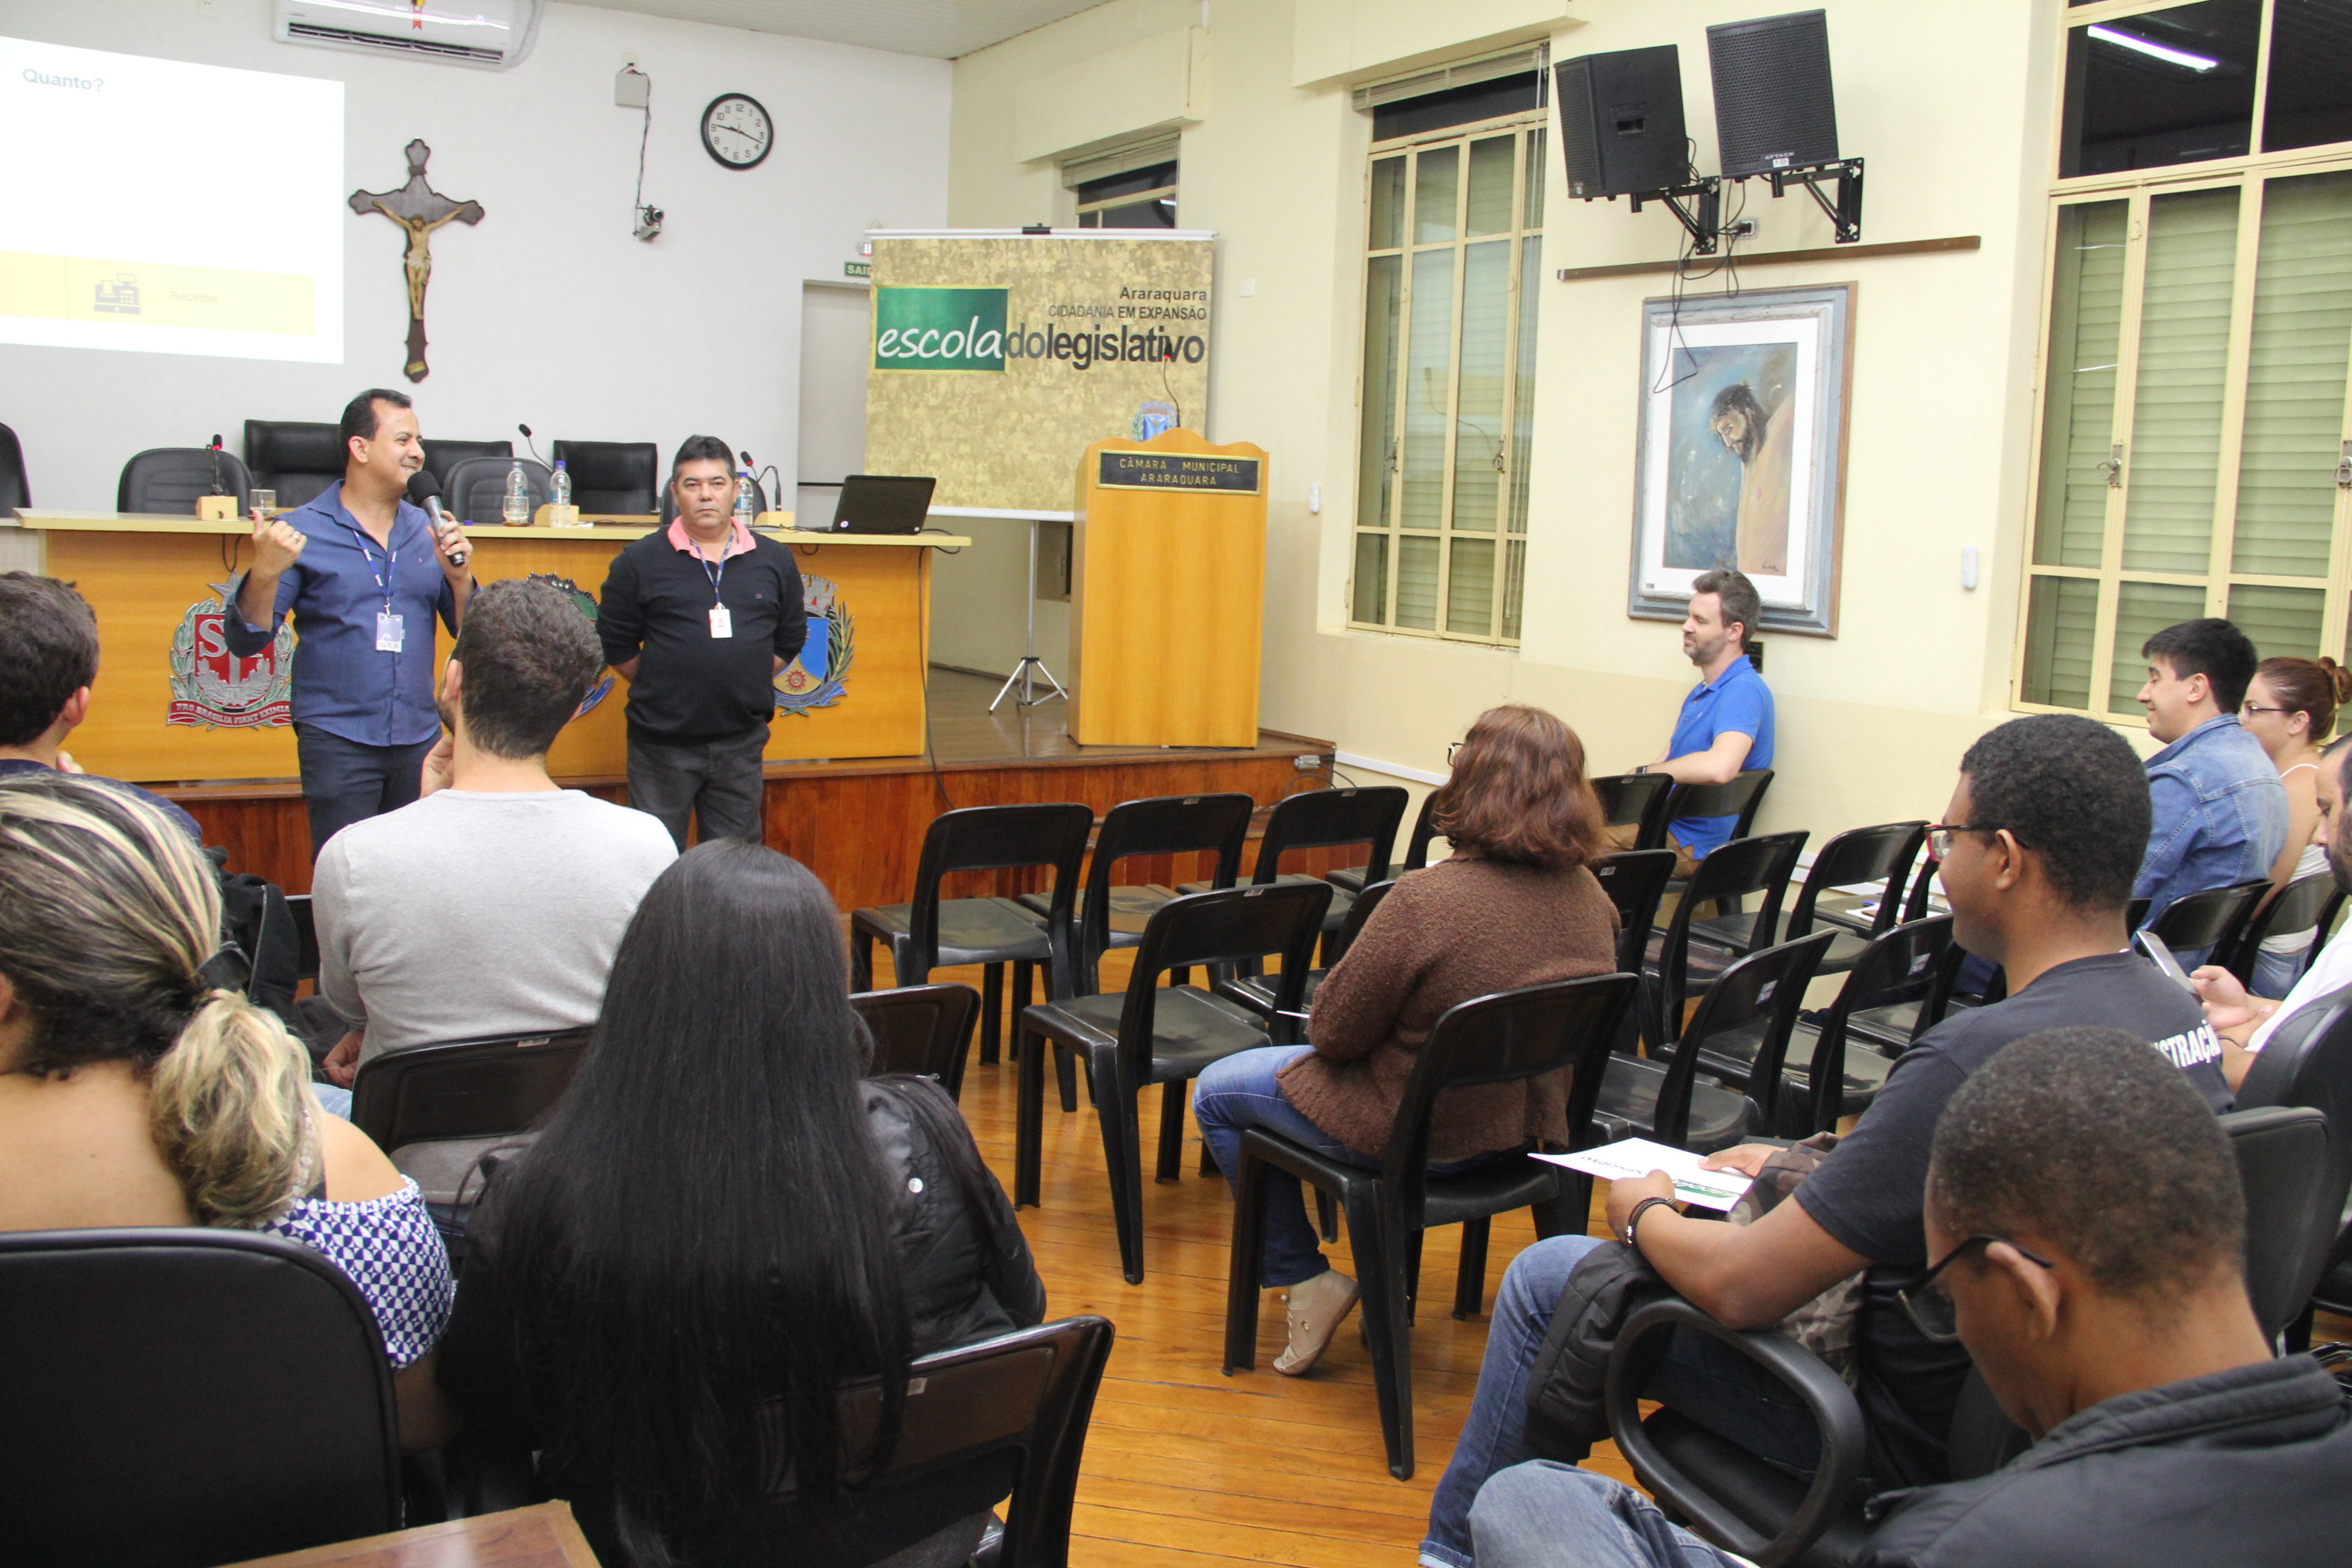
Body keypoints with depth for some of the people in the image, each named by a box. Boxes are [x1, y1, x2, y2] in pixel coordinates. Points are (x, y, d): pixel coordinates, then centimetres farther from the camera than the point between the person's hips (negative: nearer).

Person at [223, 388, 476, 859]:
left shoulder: (428, 530, 11)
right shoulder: (302, 532, -1)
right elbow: (245, 642, -4)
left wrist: (457, 574, -7)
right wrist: (265, 571, -20)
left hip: (419, 737, 4)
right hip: (338, 740, -4)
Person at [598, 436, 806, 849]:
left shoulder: (774, 560, 6)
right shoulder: (639, 562, -1)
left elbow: (790, 640, 13)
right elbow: (615, 645, 2)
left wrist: (744, 683, 6)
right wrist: (660, 689, 0)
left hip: (741, 741, 2)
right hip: (661, 742, -2)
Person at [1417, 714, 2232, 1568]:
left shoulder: (1981, 1055, -33)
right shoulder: (2180, 1011, -5)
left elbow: (1743, 1288, -26)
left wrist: (1642, 1214, -6)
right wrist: (1808, 1165, 14)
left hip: (1917, 1438, -9)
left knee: (1546, 1275, 3)